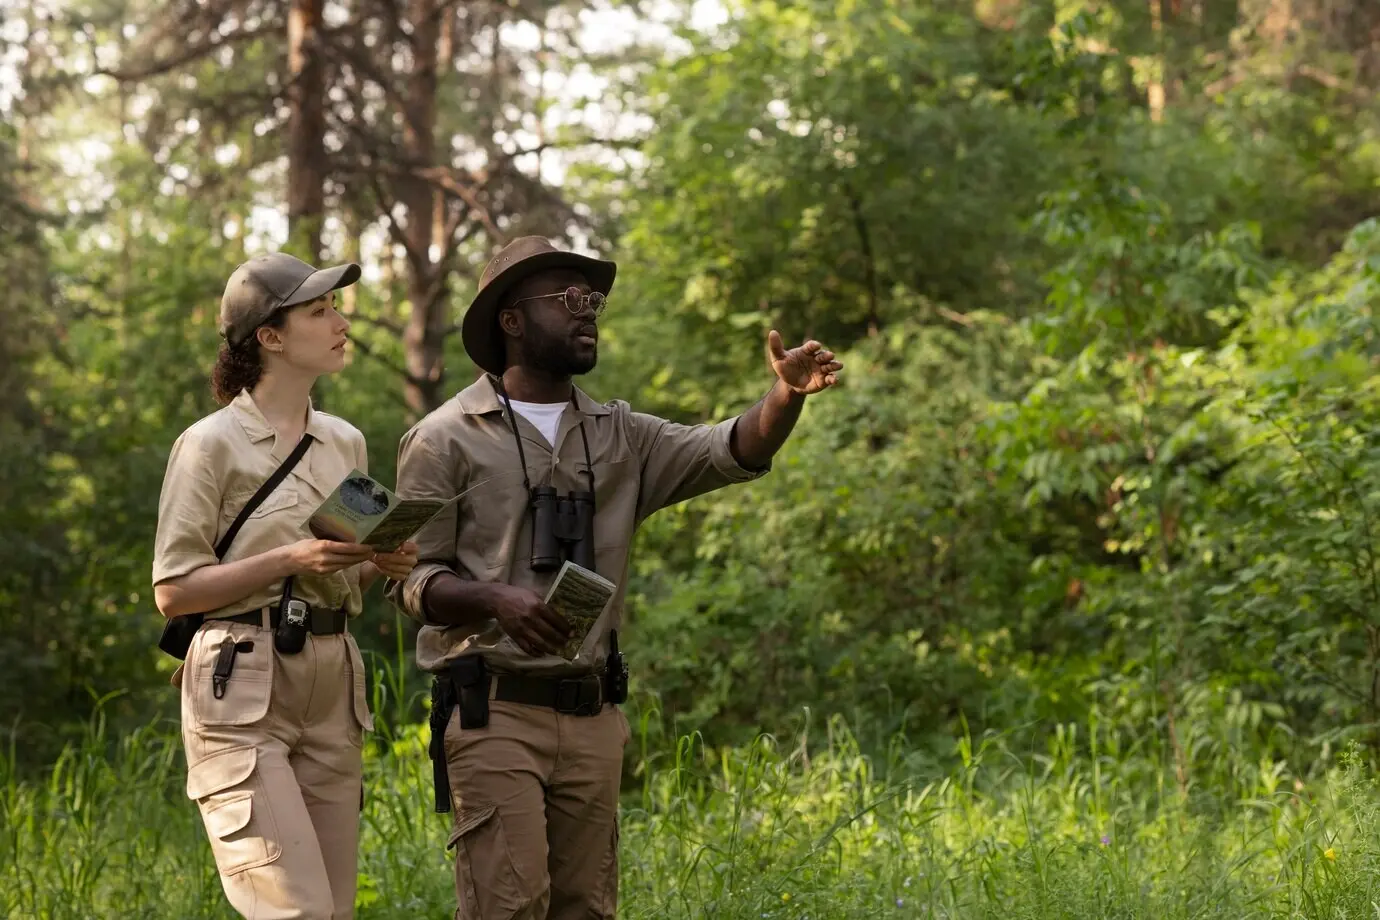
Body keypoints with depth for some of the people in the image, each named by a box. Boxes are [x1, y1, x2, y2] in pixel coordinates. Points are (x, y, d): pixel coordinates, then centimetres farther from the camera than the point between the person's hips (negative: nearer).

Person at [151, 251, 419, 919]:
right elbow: (173, 592, -8)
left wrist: (384, 566, 2)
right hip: (242, 688, -7)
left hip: (332, 689, 7)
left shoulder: (346, 444, 14)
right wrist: (292, 560, -17)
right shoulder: (211, 444, -5)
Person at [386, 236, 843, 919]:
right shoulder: (445, 440, -1)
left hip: (590, 714, 5)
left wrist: (787, 395, -21)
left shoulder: (618, 435, 12)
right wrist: (496, 599, -24)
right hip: (493, 710, -5)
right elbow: (411, 580, -4)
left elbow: (731, 451, -1)